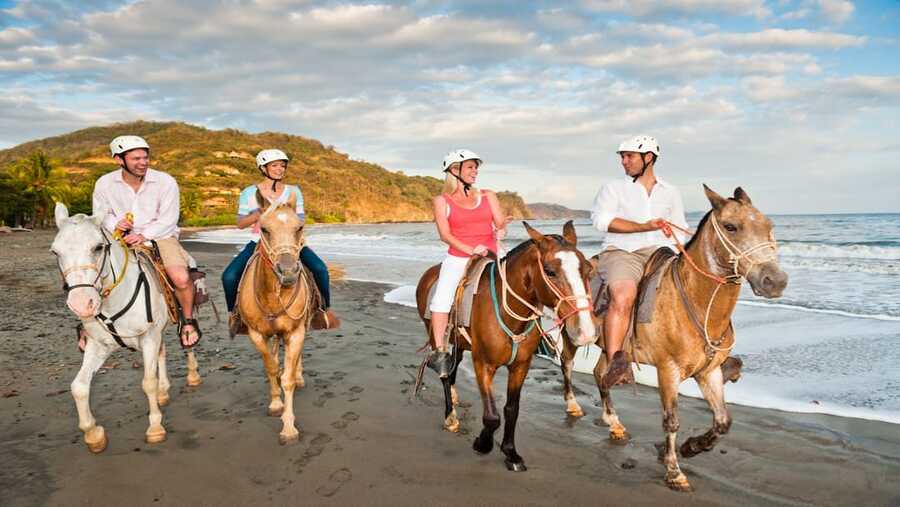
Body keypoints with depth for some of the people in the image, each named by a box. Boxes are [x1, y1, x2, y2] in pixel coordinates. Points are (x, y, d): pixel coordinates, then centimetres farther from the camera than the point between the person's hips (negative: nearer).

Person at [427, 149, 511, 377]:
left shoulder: (488, 196, 14)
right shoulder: (442, 201, 6)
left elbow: (500, 224, 10)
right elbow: (445, 234, -5)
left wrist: (501, 230, -14)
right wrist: (470, 249, -18)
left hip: (490, 257, 3)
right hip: (458, 258, -2)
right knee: (442, 298, -19)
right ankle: (439, 352, -11)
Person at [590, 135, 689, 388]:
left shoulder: (671, 192, 23)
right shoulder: (613, 188, 13)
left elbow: (680, 231, 26)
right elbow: (601, 218, -5)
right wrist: (644, 227, -12)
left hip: (660, 252, 3)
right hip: (622, 252, -3)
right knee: (623, 296, -34)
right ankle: (615, 362, -36)